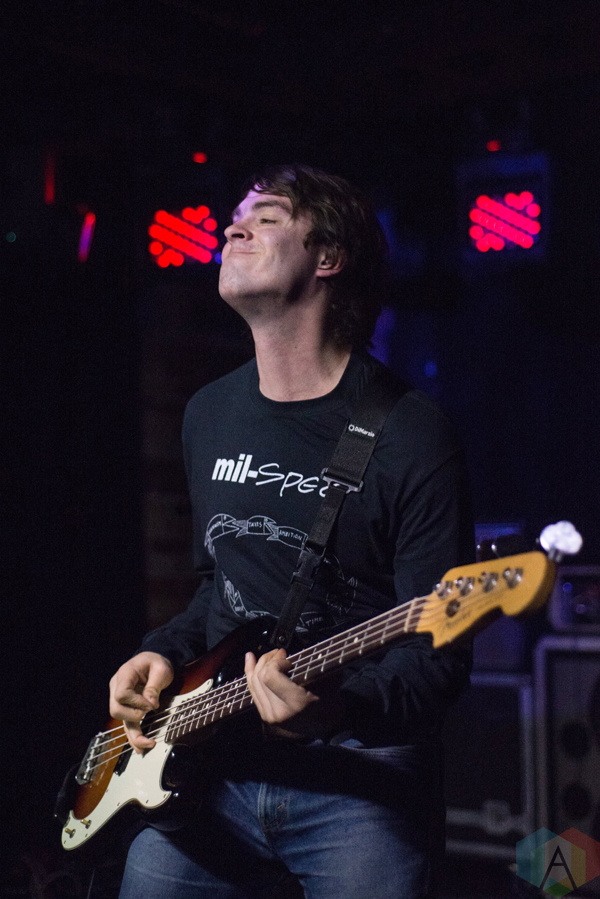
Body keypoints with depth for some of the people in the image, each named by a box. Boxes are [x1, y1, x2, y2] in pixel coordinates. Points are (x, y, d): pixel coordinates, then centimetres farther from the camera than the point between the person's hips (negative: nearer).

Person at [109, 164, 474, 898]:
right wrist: (168, 652, 3)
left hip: (360, 779, -5)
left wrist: (340, 707, -29)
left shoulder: (410, 437, -10)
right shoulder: (209, 415, 11)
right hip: (207, 766, 5)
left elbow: (440, 652, -11)